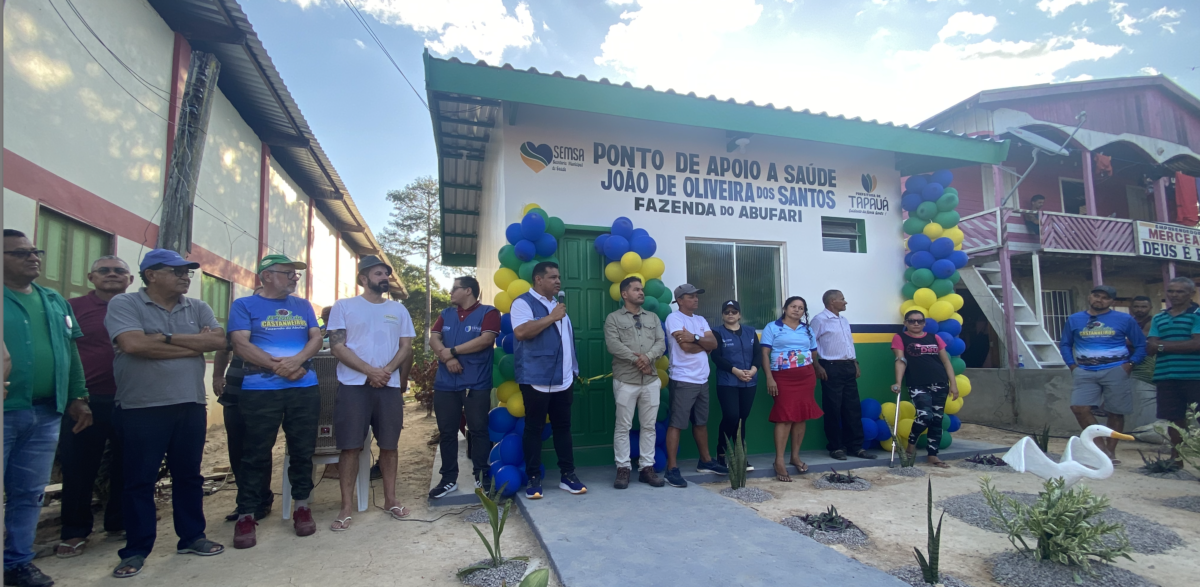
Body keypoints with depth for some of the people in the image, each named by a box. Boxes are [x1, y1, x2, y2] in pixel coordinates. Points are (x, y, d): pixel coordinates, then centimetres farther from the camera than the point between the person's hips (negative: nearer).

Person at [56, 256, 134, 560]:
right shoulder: (73, 307, 1)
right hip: (86, 400, -2)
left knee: (126, 466, 11)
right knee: (79, 468, 7)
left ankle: (119, 523, 26)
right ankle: (74, 532, 21)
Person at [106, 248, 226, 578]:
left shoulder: (198, 309, 9)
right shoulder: (124, 305, -4)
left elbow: (218, 340, -5)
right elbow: (132, 344, -20)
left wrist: (168, 337, -13)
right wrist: (195, 344, -13)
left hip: (191, 405, 4)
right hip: (142, 408, -4)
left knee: (189, 476, 13)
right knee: (140, 480, 6)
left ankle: (192, 537, 27)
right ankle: (136, 551, 20)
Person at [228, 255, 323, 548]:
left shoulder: (303, 305, 14)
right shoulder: (244, 305, 3)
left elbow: (316, 337, 5)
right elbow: (241, 343, -8)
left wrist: (297, 360, -14)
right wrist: (277, 365, -15)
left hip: (305, 388, 3)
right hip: (260, 391, -3)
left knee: (303, 451, 9)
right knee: (256, 455, 3)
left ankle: (302, 506, 22)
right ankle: (246, 515, 15)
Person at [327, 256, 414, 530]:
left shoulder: (398, 309, 13)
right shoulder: (344, 306, 4)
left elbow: (406, 347, 7)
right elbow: (337, 346, -5)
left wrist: (386, 371, -10)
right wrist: (370, 371, -14)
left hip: (389, 386, 3)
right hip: (353, 386, -2)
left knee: (389, 445, 7)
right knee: (350, 446, -1)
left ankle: (390, 499, 20)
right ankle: (346, 507, 10)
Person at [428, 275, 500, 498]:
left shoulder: (488, 313, -1)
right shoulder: (446, 314, 17)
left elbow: (486, 339, -15)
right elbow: (433, 339, 6)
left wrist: (452, 351, -11)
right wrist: (446, 357, -14)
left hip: (476, 385, -5)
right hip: (445, 384, 5)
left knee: (478, 429, 1)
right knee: (447, 431, 8)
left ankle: (481, 476, 13)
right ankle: (448, 479, 18)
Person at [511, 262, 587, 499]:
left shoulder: (557, 303, 17)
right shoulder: (523, 302, -8)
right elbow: (521, 332, -25)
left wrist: (573, 371, 18)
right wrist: (551, 317, -19)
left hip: (563, 380, 7)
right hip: (536, 380, -7)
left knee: (563, 427, 11)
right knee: (534, 429, 3)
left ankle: (567, 475, 20)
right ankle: (534, 479, 13)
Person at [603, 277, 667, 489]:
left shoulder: (653, 318, 14)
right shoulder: (613, 318, 1)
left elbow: (661, 343, 3)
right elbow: (613, 345, -12)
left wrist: (648, 357, -16)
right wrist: (635, 360, -16)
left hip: (651, 380, 4)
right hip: (625, 380, -4)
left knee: (649, 426, 8)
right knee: (623, 426, 1)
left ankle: (647, 467, 17)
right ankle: (623, 468, 10)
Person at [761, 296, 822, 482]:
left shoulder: (807, 329, 15)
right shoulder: (772, 327, 1)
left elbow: (813, 354, 17)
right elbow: (765, 354, -5)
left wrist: (815, 375, 8)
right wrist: (769, 378, -13)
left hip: (806, 377, 5)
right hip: (783, 377, -4)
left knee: (802, 416, 5)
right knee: (785, 416, -8)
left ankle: (795, 456, 18)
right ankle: (779, 461, -4)